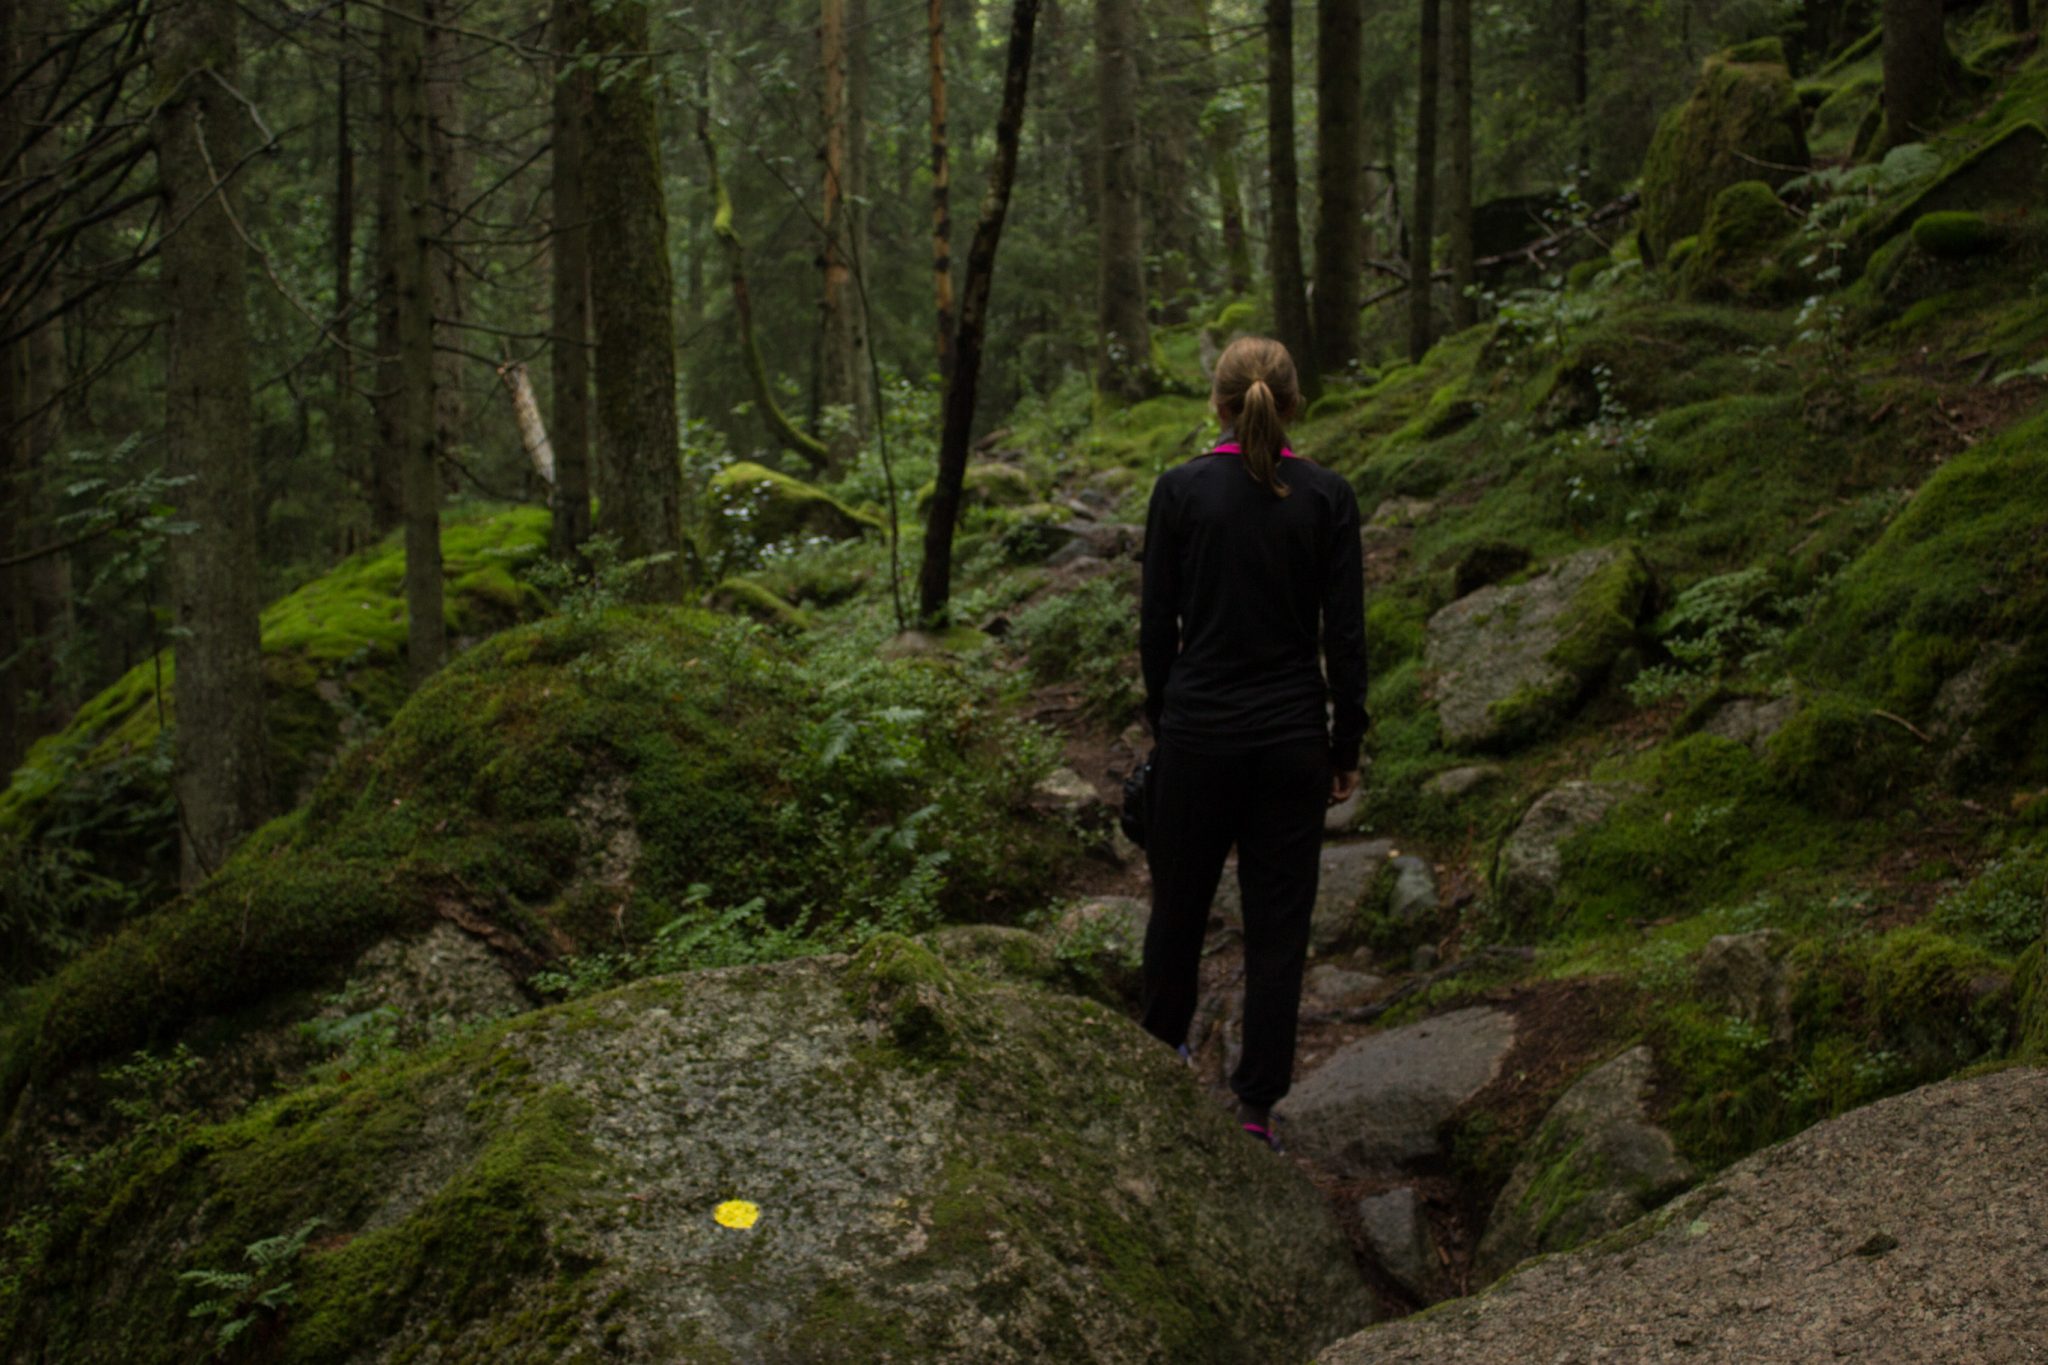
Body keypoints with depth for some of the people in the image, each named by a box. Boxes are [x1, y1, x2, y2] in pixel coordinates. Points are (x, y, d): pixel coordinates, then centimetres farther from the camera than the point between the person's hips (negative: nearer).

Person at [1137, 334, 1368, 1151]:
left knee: (1180, 901, 19)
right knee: (1277, 925, 6)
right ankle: (1255, 1109, 7)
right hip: (1292, 736, 0)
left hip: (1199, 729, 0)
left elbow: (1156, 625, -2)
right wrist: (1346, 748, 5)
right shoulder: (1327, 496, -5)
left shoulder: (1180, 491, -6)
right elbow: (1346, 634, -4)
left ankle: (1162, 1053, 40)